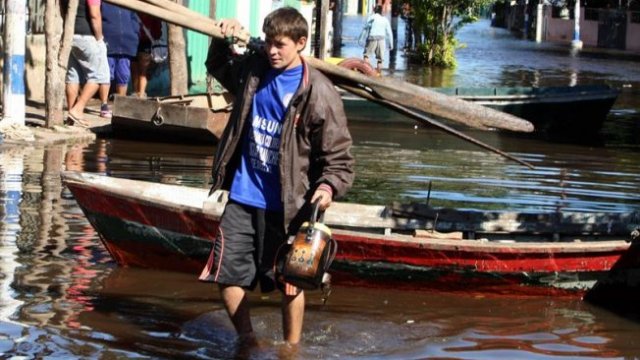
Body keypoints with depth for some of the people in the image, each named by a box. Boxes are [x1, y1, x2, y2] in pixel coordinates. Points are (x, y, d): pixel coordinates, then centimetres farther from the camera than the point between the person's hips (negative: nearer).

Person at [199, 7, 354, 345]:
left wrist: (329, 186, -27)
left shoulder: (319, 94, -13)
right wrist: (223, 41, 10)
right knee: (227, 274, 7)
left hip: (286, 205, -5)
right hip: (241, 197, 5)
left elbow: (338, 155, -11)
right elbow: (218, 67, 27)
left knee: (290, 283, 5)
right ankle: (247, 342, 27)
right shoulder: (252, 70, 3)